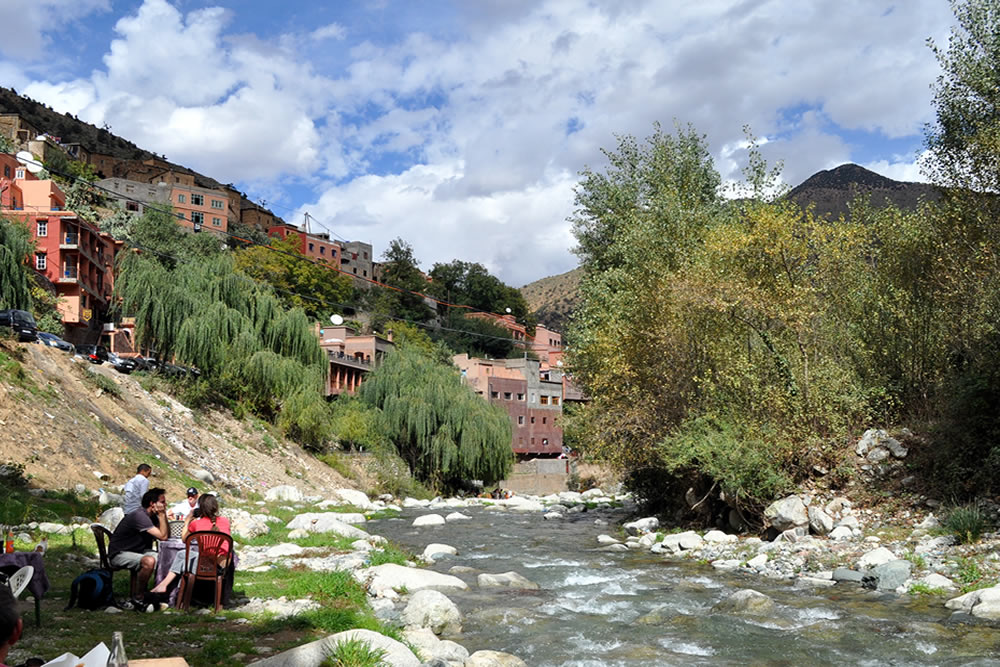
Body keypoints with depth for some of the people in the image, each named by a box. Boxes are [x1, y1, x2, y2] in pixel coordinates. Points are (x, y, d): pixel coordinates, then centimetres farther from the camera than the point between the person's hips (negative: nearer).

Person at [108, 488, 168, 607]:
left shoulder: (152, 516, 6)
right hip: (119, 554, -9)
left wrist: (163, 515, -3)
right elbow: (163, 536, -27)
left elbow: (167, 534, 4)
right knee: (149, 561, -35)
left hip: (137, 551, 9)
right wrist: (161, 515, -20)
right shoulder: (140, 516, -24)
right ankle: (137, 597, -19)